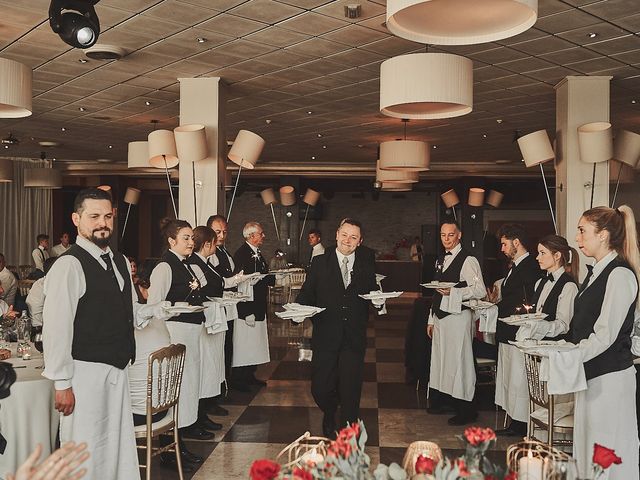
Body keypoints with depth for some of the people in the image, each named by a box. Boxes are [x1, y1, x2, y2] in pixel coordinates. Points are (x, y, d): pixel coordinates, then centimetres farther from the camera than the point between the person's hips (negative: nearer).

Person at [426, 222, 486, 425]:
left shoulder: (468, 261, -8)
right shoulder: (440, 261, 17)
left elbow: (479, 290, -14)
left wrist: (453, 291, -24)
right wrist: (432, 319, 19)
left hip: (458, 316, -8)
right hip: (440, 316, 8)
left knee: (458, 361, -6)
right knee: (440, 359, 12)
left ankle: (466, 410, 3)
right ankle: (440, 402, 24)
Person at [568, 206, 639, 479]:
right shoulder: (597, 272, 13)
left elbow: (605, 335, -20)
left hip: (610, 377, -9)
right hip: (590, 374, 9)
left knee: (608, 453, 0)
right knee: (586, 447, 14)